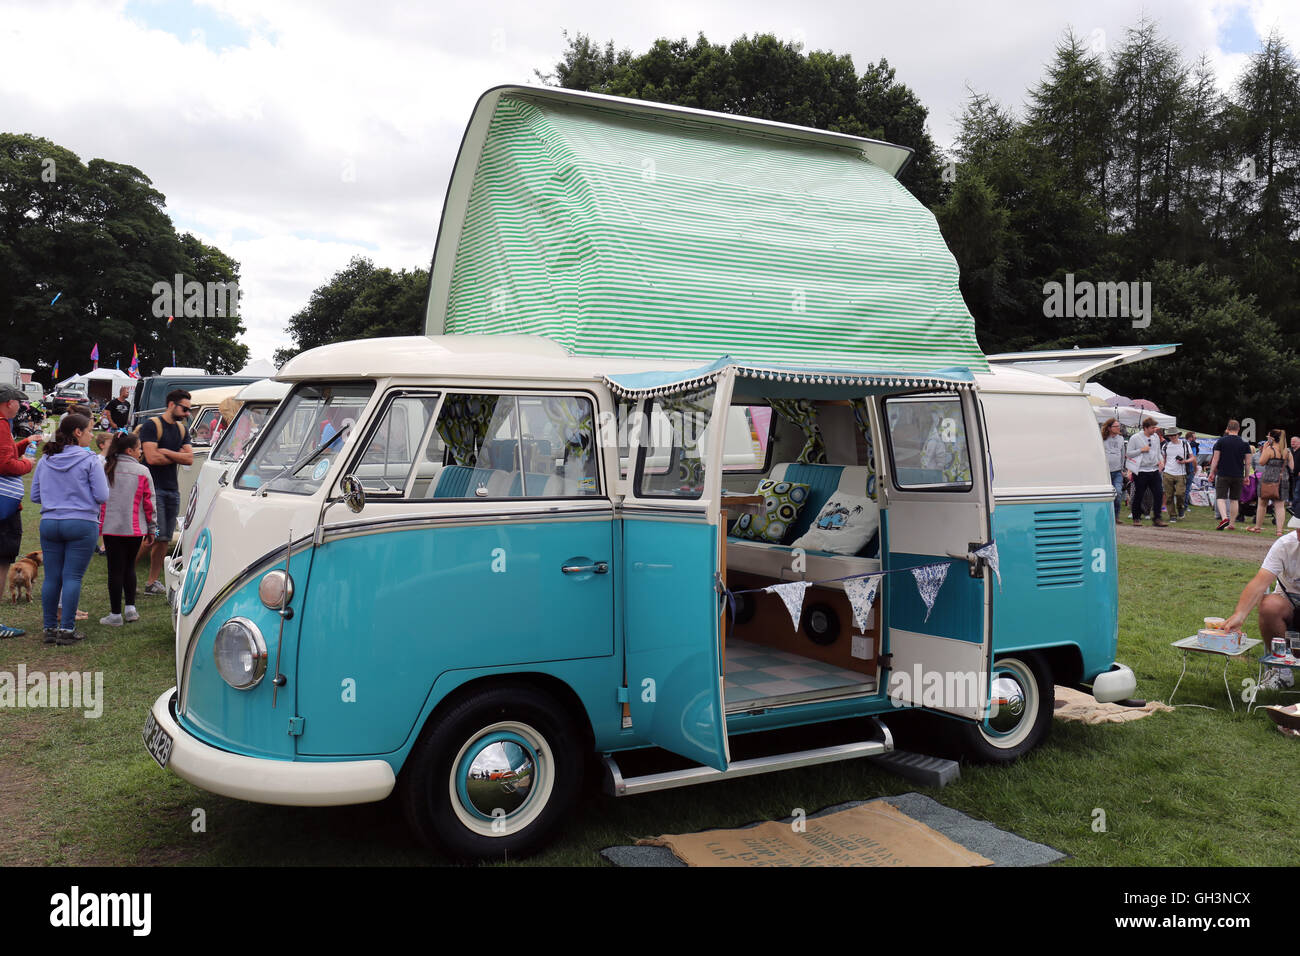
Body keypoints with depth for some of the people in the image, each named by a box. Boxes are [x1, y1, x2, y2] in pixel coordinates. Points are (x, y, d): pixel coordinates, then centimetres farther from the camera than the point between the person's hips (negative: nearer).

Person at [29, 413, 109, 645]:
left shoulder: (45, 460, 8)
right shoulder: (89, 460, -8)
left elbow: (35, 496, 13)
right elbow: (102, 496, -9)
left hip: (49, 523, 5)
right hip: (82, 524, -5)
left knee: (51, 577, 9)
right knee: (72, 577, -2)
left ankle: (50, 628, 15)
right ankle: (66, 629, -1)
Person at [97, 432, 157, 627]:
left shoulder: (105, 470, 1)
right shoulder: (142, 472, -4)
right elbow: (149, 502, -1)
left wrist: (96, 524, 13)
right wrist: (152, 529, 7)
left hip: (110, 528, 1)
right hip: (134, 529, -1)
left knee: (115, 569, 4)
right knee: (129, 566, 16)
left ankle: (115, 614, 8)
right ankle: (130, 607, 13)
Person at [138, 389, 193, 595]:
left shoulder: (182, 430, 16)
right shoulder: (151, 425, -5)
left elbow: (190, 458, 5)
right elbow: (152, 458, -15)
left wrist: (166, 452, -8)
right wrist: (177, 456, -2)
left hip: (173, 490, 7)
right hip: (153, 488, -7)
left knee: (165, 540, 7)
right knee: (153, 536, -14)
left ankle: (153, 581, 15)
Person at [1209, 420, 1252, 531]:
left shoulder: (1221, 441, -3)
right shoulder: (1245, 443, 3)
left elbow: (1215, 459, -3)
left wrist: (1211, 473, 3)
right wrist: (1246, 476, 13)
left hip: (1223, 475, -3)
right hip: (1238, 476, 3)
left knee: (1220, 497, -2)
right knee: (1234, 499, 10)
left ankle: (1224, 518, -25)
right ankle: (1232, 524, 13)